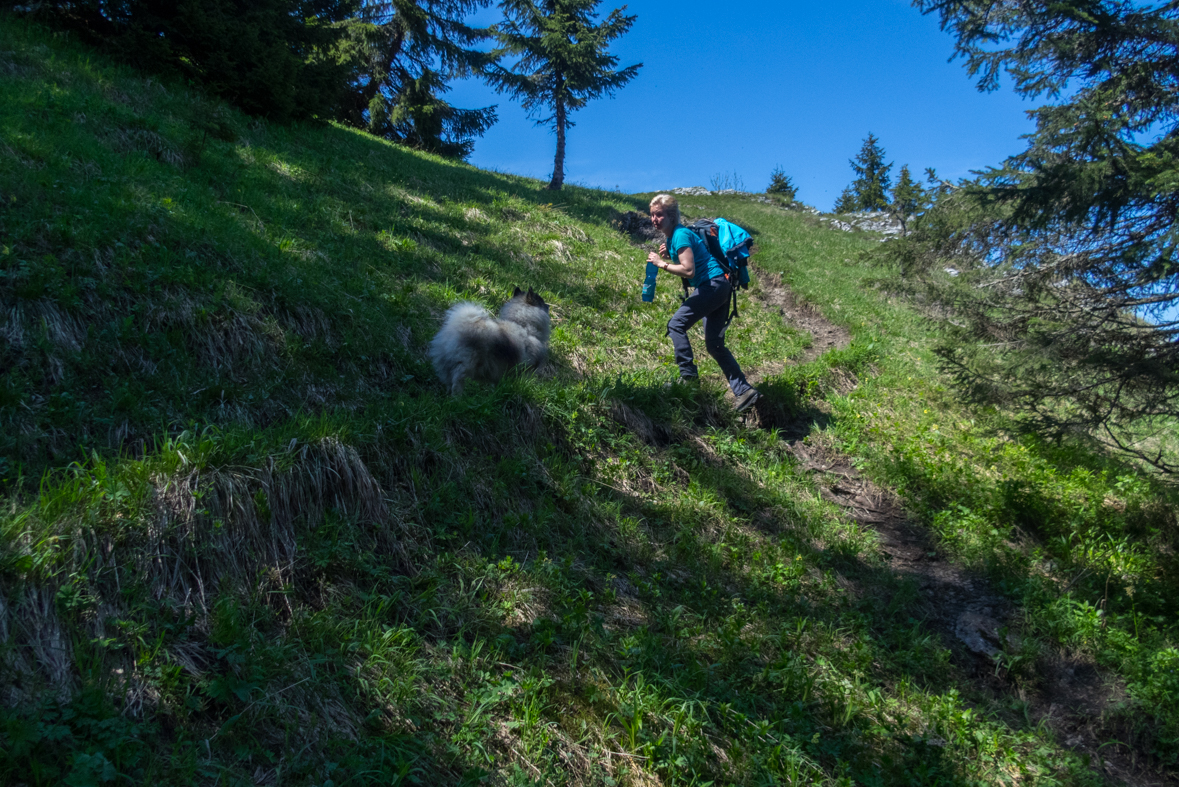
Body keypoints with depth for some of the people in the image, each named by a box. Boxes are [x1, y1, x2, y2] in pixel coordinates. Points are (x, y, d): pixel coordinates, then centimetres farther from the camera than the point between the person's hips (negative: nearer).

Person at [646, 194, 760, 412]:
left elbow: (689, 270, -21)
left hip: (713, 285, -10)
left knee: (676, 324, -10)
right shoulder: (671, 236, 17)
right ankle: (744, 390, 7)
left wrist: (661, 264, -13)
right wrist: (668, 254, 10)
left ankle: (688, 376, -11)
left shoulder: (680, 235, -13)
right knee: (714, 344, 7)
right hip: (718, 287, 10)